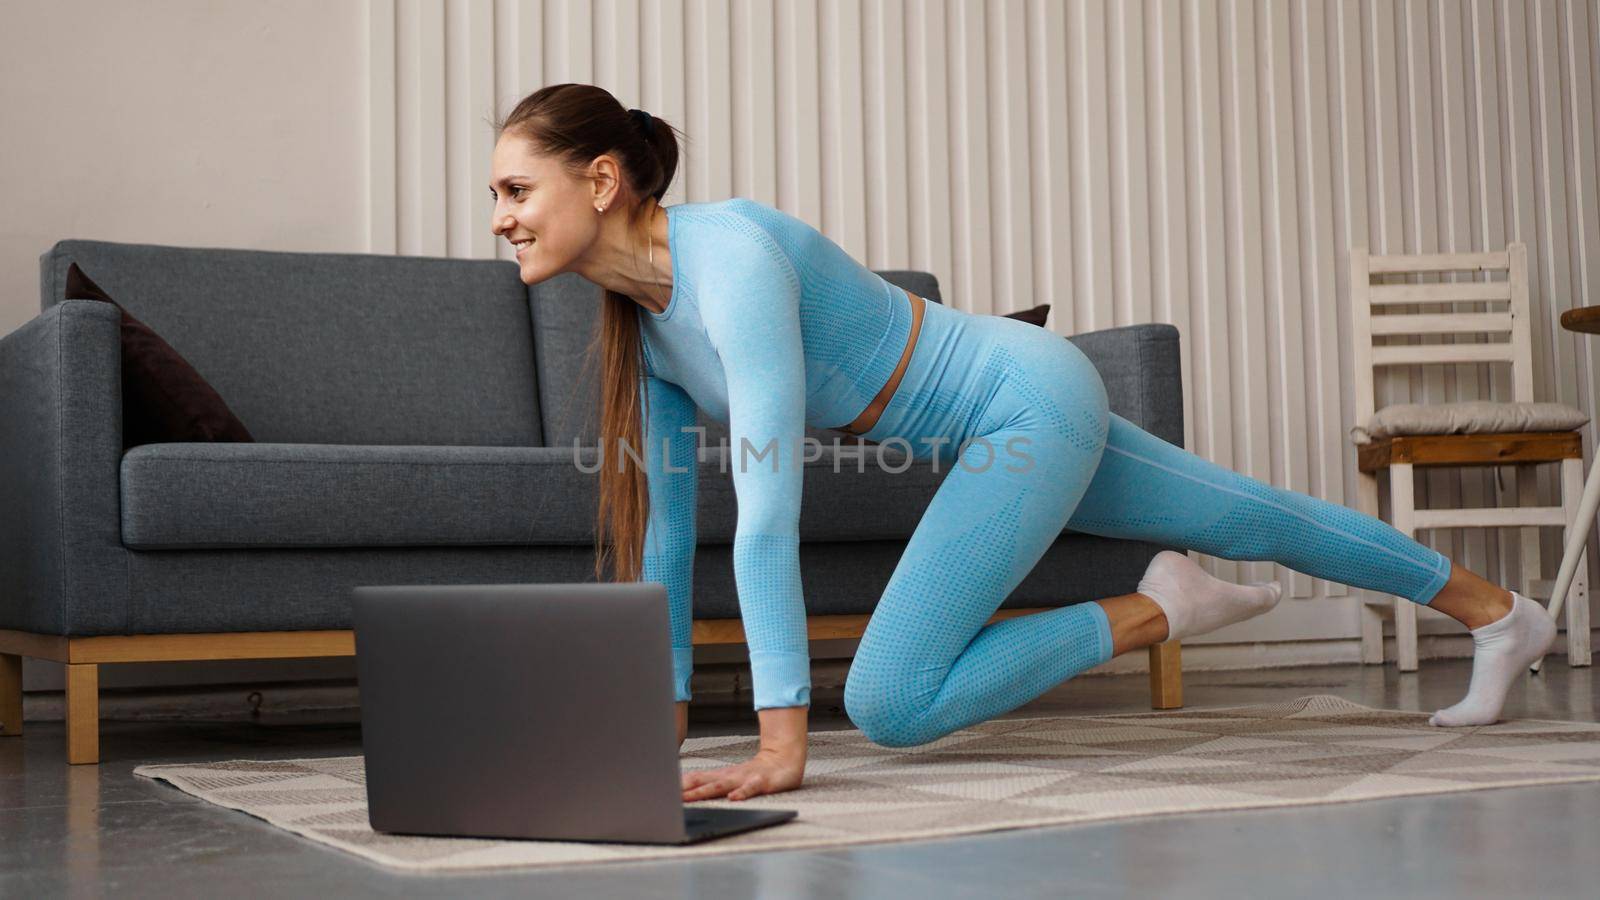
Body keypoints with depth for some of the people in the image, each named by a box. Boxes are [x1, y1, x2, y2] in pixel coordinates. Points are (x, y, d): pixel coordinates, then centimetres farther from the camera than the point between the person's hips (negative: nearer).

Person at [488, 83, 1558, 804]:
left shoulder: (729, 257, -30)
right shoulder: (639, 314, -2)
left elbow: (767, 514, -35)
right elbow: (665, 518, 4)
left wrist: (781, 743, -36)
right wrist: (665, 710, 5)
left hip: (1029, 402, -8)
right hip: (998, 423, 8)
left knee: (890, 703, -18)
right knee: (1251, 520, 23)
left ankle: (1155, 614, 0)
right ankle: (1498, 612, 44)